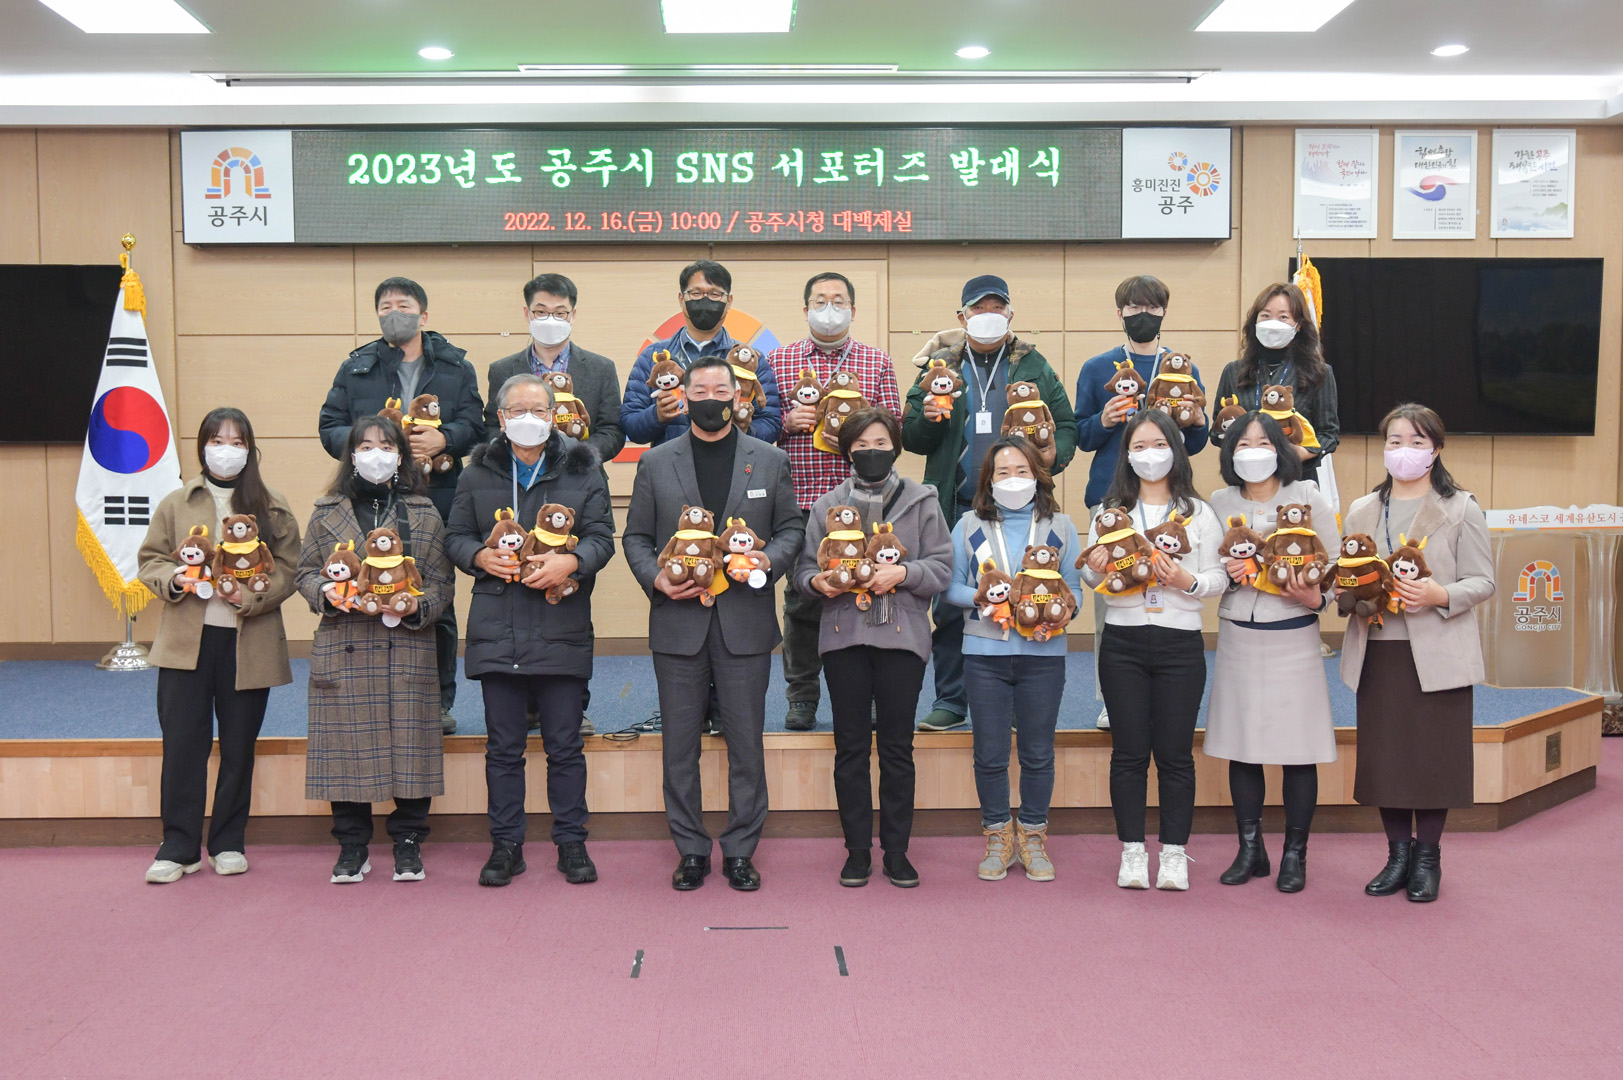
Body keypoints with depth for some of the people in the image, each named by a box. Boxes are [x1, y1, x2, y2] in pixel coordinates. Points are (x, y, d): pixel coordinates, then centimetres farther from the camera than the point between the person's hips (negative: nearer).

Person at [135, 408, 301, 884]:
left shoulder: (273, 508, 4)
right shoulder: (176, 504, 8)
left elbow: (288, 571, 0)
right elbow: (150, 560, 9)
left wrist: (252, 595, -18)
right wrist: (175, 579, -12)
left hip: (248, 643, 0)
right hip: (185, 642, 1)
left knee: (239, 747, 8)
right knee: (182, 745, 0)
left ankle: (228, 843, 21)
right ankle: (179, 847, 11)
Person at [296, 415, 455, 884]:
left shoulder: (425, 514, 9)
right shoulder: (327, 512, 11)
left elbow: (442, 581, 7)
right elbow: (306, 570, 13)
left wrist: (417, 607, -11)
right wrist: (326, 594, -8)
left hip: (407, 648, 0)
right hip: (343, 650, 1)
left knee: (408, 743, 0)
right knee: (346, 744, 2)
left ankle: (408, 844, 15)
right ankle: (352, 848, 16)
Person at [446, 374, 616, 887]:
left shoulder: (583, 470, 6)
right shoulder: (478, 473, 11)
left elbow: (602, 537, 1)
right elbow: (455, 537, 11)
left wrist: (569, 562, -19)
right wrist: (481, 556, -10)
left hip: (563, 629, -1)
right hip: (497, 629, 2)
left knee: (564, 745, 5)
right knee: (503, 746, 8)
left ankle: (571, 843, 17)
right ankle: (506, 845, 19)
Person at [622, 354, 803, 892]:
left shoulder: (770, 460, 8)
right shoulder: (656, 462, 9)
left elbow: (791, 529, 10)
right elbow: (635, 537, 10)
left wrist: (765, 562, -10)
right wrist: (656, 578, -9)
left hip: (745, 621, 0)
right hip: (678, 622, 1)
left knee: (746, 742, 4)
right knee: (679, 744, 5)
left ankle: (740, 850, 16)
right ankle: (691, 850, 18)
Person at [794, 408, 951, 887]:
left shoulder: (921, 500, 6)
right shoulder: (828, 504, 10)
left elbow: (941, 566, 2)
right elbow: (804, 565, 9)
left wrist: (902, 573, -15)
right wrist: (818, 581, -13)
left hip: (902, 635, -1)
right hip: (844, 635, 1)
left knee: (897, 747, 4)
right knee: (850, 746, 5)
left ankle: (896, 850, 15)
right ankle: (857, 850, 15)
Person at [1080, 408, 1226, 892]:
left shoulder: (1199, 513, 5)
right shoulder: (1110, 511, 8)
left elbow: (1220, 578, 2)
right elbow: (1090, 576, 10)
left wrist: (1188, 580, -18)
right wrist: (1095, 569, -12)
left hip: (1180, 643, -1)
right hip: (1123, 643, 1)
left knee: (1175, 752, 3)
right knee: (1129, 751, 4)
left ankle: (1174, 853, 13)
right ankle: (1132, 851, 14)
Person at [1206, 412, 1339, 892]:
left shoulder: (1308, 498, 0)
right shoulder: (1220, 502, 6)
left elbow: (1336, 563, 0)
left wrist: (1316, 597, -18)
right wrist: (1225, 574, -9)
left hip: (1293, 636, -2)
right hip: (1238, 636, 3)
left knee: (1298, 747, 0)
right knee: (1241, 745, 7)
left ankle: (1294, 854, 14)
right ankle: (1250, 850, 20)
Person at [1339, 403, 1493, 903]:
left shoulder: (1461, 509, 2)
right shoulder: (1362, 511, 14)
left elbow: (1483, 581, -3)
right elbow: (1345, 576, 17)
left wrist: (1440, 595, -21)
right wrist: (1344, 589, -6)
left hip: (1436, 654, -3)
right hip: (1377, 651, 4)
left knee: (1433, 755, 1)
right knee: (1383, 754, 6)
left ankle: (1427, 857, 16)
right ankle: (1398, 854, 21)